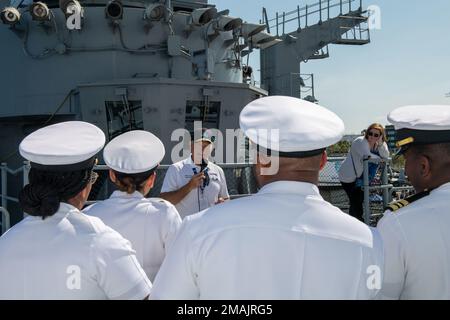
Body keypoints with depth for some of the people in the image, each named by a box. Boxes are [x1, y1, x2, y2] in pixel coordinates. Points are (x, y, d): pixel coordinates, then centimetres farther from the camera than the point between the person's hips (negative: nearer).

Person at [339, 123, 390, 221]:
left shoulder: (381, 144, 0)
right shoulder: (360, 141, -23)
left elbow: (386, 156, -14)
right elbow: (368, 156, -34)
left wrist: (380, 143, -27)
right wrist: (379, 158, -17)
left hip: (359, 177, 8)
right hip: (348, 177, -8)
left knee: (359, 201, 16)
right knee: (355, 202, -8)